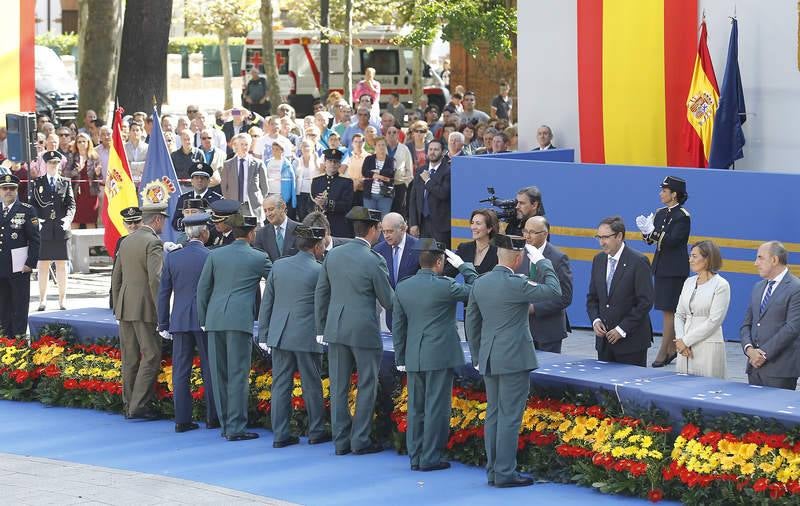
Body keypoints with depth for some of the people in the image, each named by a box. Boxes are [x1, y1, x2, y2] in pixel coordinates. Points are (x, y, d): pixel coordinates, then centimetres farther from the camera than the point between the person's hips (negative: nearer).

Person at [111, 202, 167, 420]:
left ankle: (128, 404, 13)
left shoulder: (126, 241, 12)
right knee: (151, 356, -3)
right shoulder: (153, 243, -12)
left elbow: (116, 277, 17)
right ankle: (139, 405, -8)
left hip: (125, 308, 8)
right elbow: (155, 279, -19)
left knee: (130, 358, 11)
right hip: (145, 309, -8)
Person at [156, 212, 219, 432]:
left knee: (180, 371, 5)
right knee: (209, 370, 6)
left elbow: (163, 293, 5)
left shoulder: (172, 257, 2)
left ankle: (182, 419, 4)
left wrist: (163, 324, 11)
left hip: (179, 321, 3)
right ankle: (213, 418, 9)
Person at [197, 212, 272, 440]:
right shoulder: (258, 258, 1)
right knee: (238, 374, -2)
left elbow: (203, 288, 10)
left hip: (215, 319, 4)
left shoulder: (215, 255, 9)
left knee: (219, 373, 10)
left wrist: (203, 319, 17)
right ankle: (235, 428, -4)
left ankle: (226, 424, 15)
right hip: (240, 319, -4)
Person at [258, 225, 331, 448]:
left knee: (281, 385, 7)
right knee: (312, 385, 8)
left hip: (279, 335, 4)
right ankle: (316, 431, 18)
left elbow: (266, 302, 7)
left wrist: (263, 335, 12)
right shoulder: (319, 271, -9)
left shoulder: (278, 266, 4)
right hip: (307, 336, -4)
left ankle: (280, 434, 7)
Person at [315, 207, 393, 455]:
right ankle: (360, 441, 8)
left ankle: (341, 441, 13)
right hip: (364, 330, -5)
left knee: (338, 387, 9)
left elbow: (321, 293, 9)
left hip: (336, 329, 5)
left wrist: (321, 328, 17)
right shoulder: (374, 261, -13)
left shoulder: (333, 255, 3)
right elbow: (388, 301, -7)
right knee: (366, 387, 6)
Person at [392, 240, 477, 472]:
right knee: (436, 407, 1)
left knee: (416, 408, 11)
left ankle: (415, 457, 15)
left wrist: (400, 358, 16)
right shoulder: (445, 286, -14)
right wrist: (463, 266, 7)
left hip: (413, 357, 5)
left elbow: (398, 326, 9)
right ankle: (431, 458, 3)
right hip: (440, 357, -5)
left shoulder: (403, 287, 4)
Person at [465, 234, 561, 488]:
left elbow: (471, 322, 13)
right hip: (514, 359, -7)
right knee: (509, 417, -3)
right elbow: (554, 291, -10)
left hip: (489, 359, 7)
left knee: (493, 414, 13)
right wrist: (541, 262, 0)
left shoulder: (479, 283, 6)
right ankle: (505, 473, -2)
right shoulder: (516, 284, -17)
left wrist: (477, 357, 21)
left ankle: (493, 471, 17)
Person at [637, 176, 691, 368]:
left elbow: (672, 240, -21)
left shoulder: (682, 216, -11)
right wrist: (646, 231, -9)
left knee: (669, 310, -6)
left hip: (675, 269, -8)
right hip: (661, 266, 8)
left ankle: (664, 351, -6)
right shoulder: (661, 213, 11)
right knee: (668, 310, 11)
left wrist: (652, 231, -26)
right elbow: (651, 239, 10)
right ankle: (672, 349, 18)